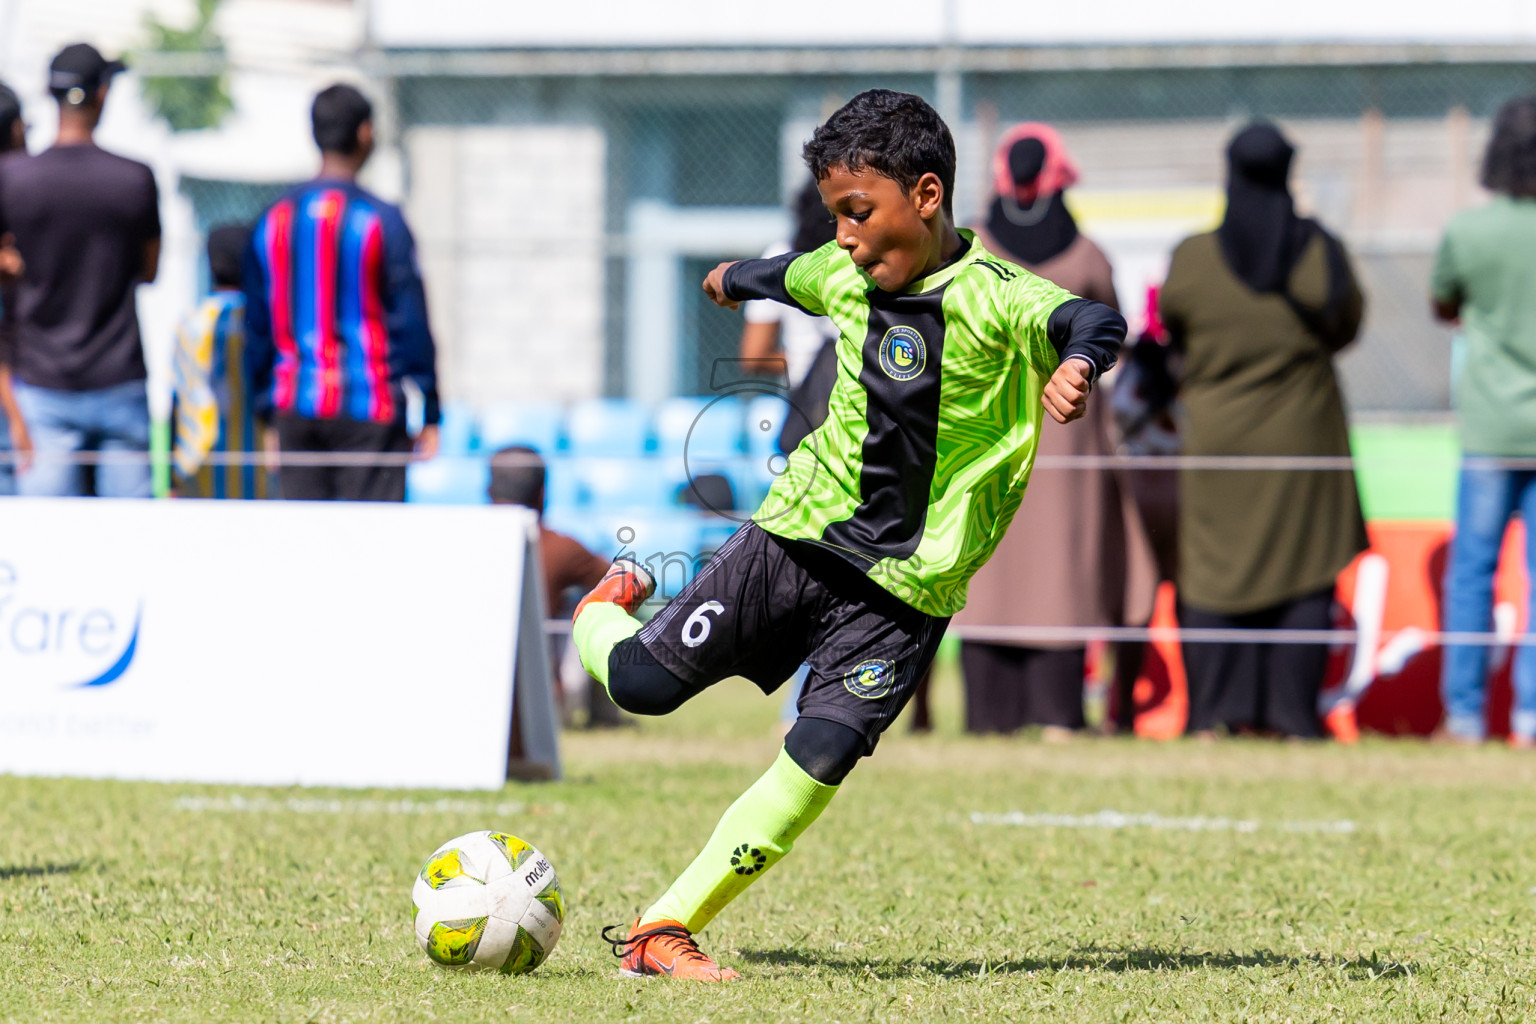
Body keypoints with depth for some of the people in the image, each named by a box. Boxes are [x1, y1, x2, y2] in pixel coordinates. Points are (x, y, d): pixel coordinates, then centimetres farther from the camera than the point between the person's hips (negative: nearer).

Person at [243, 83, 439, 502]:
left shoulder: (273, 221, 8)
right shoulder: (381, 221, -7)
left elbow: (257, 328, 11)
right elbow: (412, 323, -6)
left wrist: (268, 414, 18)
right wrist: (429, 415, -1)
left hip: (295, 408, 4)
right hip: (369, 410, -4)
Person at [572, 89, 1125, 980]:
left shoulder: (993, 298, -15)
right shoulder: (844, 274, 3)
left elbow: (1094, 321, -33)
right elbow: (793, 275, 27)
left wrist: (1077, 363, -57)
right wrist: (741, 279, 50)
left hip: (908, 587, -4)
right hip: (800, 535, 4)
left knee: (819, 761, -16)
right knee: (644, 683, 0)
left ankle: (666, 929, -8)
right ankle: (608, 607, 36)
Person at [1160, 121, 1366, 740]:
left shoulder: (1193, 259, -11)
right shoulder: (1320, 253, -11)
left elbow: (1174, 330, 3)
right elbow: (1345, 328, 3)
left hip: (1217, 433, 0)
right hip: (1300, 435, 0)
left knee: (1212, 574, 8)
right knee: (1301, 574, 6)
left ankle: (1211, 715, 3)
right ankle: (1291, 714, 2)